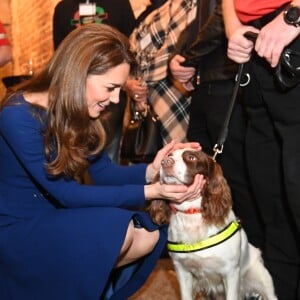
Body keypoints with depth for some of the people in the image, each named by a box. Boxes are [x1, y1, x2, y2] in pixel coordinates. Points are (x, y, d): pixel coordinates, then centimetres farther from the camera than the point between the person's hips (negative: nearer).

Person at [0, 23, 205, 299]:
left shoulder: (77, 111, -2)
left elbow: (104, 172, 0)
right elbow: (65, 193, -24)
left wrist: (151, 171, -20)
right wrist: (150, 192, -28)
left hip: (57, 215, 7)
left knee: (149, 234, -8)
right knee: (115, 230, -28)